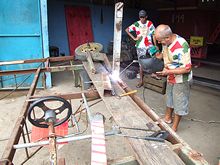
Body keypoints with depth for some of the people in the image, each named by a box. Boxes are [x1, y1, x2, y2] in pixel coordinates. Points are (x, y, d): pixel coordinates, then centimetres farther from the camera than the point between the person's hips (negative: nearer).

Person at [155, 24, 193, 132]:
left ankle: (174, 128, 25)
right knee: (169, 98, 23)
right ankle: (167, 117, 45)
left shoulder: (182, 46, -31)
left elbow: (187, 68, -29)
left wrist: (168, 71, -29)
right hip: (170, 78, 7)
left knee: (179, 103, 8)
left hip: (181, 80, -7)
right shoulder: (166, 42, -8)